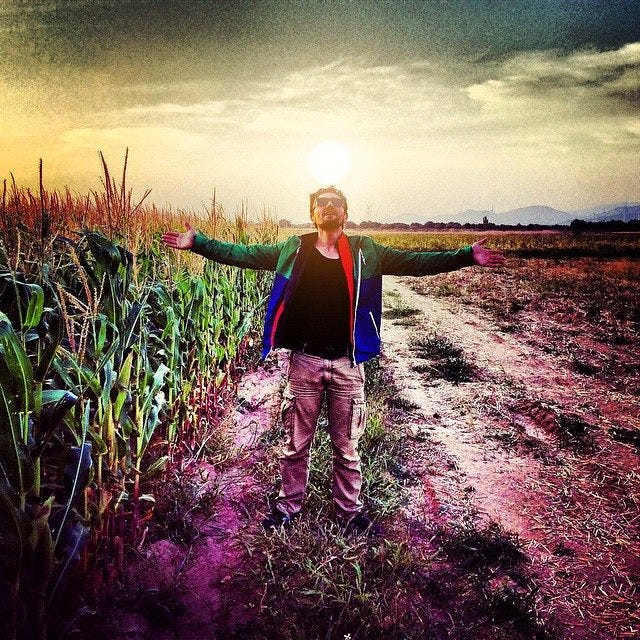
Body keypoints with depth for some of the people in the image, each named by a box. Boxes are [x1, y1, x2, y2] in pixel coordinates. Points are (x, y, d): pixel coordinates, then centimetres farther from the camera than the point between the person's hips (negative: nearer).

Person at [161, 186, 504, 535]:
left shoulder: (365, 252, 2)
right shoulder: (293, 250, 2)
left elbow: (415, 262, 1)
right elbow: (244, 254, 2)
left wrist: (467, 256, -5)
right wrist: (197, 242, -5)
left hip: (347, 363, 0)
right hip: (305, 361, 0)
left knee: (346, 446, 14)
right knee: (296, 443, 14)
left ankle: (349, 509, 33)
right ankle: (288, 505, 34)